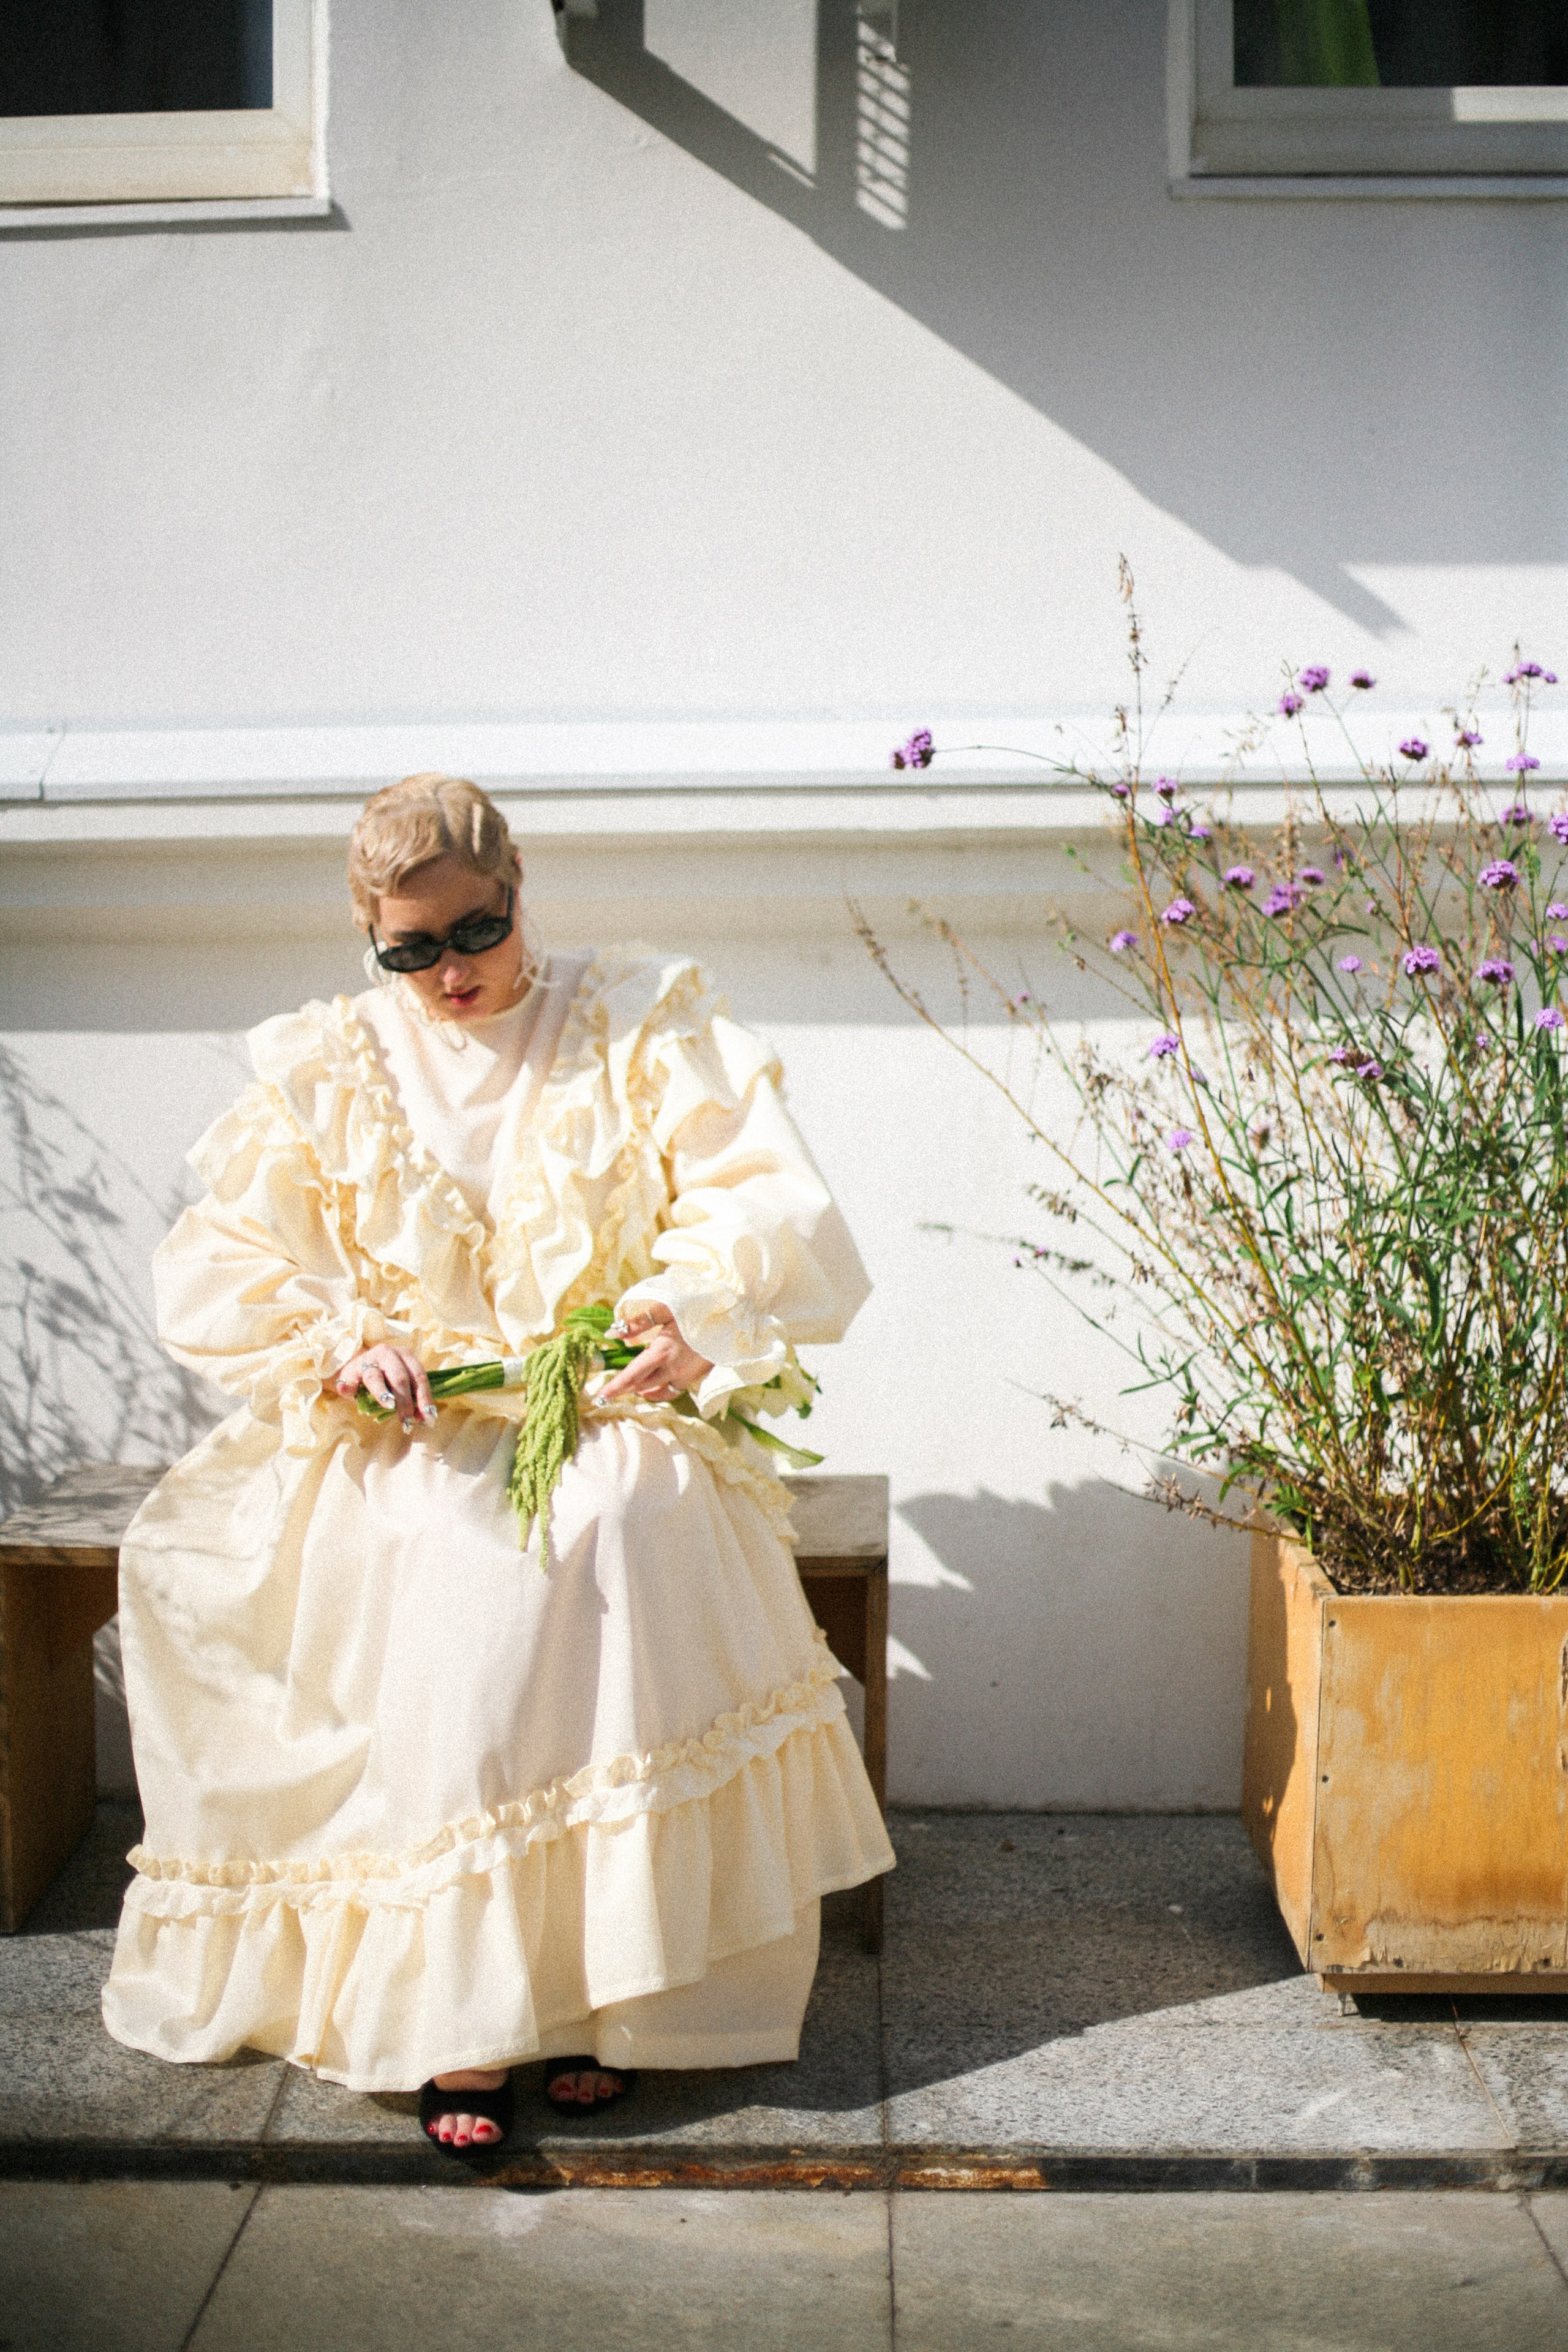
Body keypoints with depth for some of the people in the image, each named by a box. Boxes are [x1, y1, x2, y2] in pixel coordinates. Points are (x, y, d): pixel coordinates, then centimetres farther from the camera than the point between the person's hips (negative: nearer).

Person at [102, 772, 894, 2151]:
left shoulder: (639, 1032, 9)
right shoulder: (328, 1071, 13)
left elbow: (770, 1208, -1)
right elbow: (218, 1274, 9)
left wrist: (695, 1313, -22)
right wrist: (347, 1341, -11)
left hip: (611, 1415, -1)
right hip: (403, 1441, 1)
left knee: (605, 1537, -35)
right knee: (459, 1578, -32)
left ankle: (596, 1983, -25)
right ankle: (452, 2014, -27)